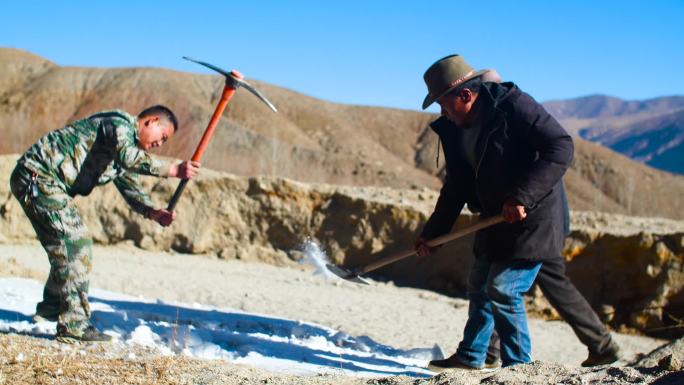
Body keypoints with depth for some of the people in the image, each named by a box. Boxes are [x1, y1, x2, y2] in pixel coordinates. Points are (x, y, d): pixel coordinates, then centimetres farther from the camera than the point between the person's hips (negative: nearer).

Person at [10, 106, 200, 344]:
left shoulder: (129, 145, 21)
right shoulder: (120, 124, -11)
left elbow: (130, 188, 17)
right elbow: (127, 157, -31)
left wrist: (153, 213, -1)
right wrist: (173, 170, -29)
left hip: (39, 182, 11)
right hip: (37, 175, -11)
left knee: (66, 248, 20)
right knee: (75, 245, -14)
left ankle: (50, 309, 38)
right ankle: (74, 326, -15)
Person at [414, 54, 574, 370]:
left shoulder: (513, 105, -20)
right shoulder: (454, 129, 4)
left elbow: (561, 148, -25)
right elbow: (456, 189, 14)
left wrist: (520, 196, -30)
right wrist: (431, 234, 12)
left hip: (531, 217, -9)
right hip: (495, 219, 9)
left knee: (503, 290, -11)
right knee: (479, 286, 17)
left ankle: (518, 366, 4)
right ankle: (470, 357, 33)